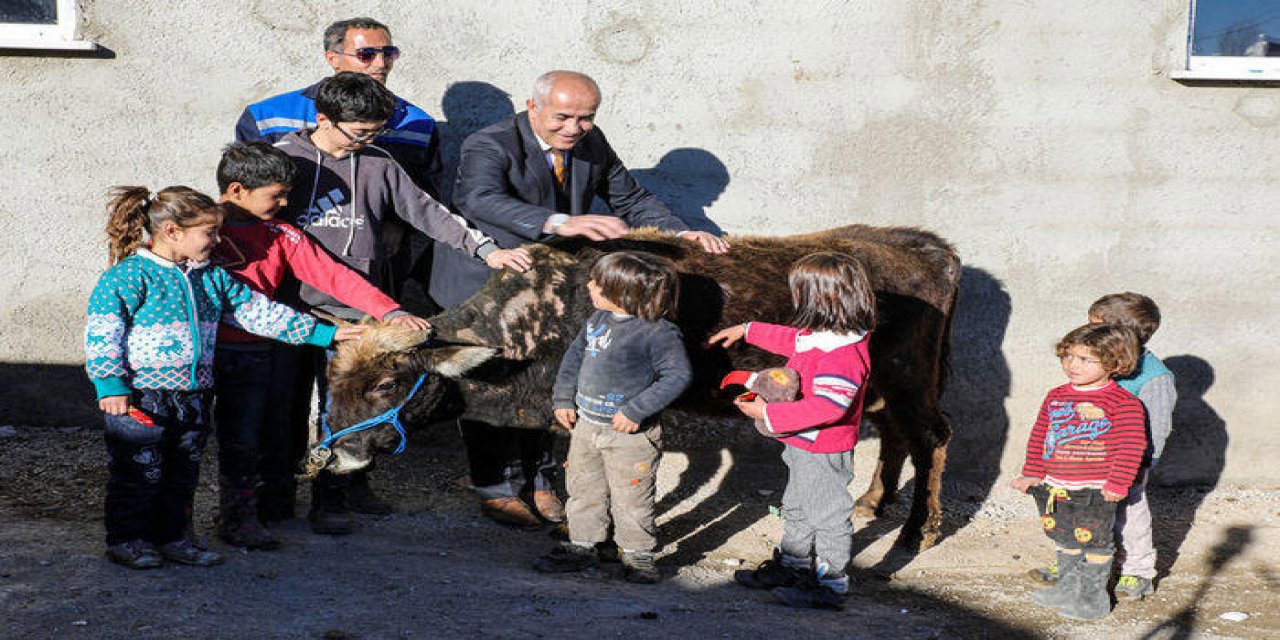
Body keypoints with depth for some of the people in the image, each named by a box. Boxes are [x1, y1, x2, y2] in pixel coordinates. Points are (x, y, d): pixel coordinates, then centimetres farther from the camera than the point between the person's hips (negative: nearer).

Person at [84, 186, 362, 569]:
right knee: (140, 470, 0)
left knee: (182, 472, 13)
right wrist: (110, 385, -19)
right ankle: (127, 540, 13)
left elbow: (257, 312, 13)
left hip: (193, 394, 7)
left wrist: (322, 333, 9)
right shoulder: (129, 276, -11)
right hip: (141, 395, -7)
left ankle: (171, 537, 24)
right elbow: (102, 332, -12)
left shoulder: (211, 277, 10)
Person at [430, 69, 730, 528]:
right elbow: (480, 200, -49)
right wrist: (559, 223, -63)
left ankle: (536, 479, 33)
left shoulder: (592, 144, -7)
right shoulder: (488, 147, -27)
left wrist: (681, 233, -10)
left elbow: (630, 199, 7)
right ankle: (496, 490, 21)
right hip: (483, 289, -6)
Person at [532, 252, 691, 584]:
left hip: (629, 433, -7)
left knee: (631, 497, 3)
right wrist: (563, 399, 9)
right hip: (585, 424, 7)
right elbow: (575, 355, 16)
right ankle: (581, 546, 32)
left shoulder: (658, 332, -20)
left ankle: (638, 554, 20)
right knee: (583, 488, 17)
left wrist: (637, 410, -22)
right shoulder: (598, 319, 3)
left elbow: (679, 375, -20)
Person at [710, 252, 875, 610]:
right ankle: (792, 566, 40)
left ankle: (831, 584, 16)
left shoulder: (843, 355, -30)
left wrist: (768, 414, -30)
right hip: (801, 446, 10)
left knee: (826, 514, 4)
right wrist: (747, 331, 29)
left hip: (824, 453, -10)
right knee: (797, 509, 24)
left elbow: (826, 407, -34)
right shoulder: (818, 335, 1)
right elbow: (792, 339, 23)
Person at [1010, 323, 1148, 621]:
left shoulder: (1124, 403, -13)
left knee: (1094, 542, 5)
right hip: (1055, 488, 6)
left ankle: (1094, 599, 17)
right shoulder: (1056, 397, 6)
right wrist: (1032, 474, 10)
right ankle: (1067, 588, 36)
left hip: (1095, 491, -6)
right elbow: (1039, 437, 13)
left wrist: (1118, 484, -17)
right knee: (1065, 540, 20)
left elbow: (1131, 447, -14)